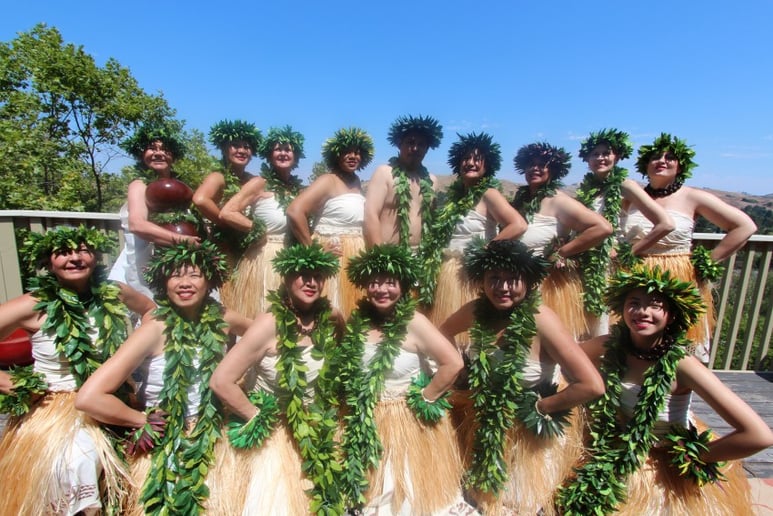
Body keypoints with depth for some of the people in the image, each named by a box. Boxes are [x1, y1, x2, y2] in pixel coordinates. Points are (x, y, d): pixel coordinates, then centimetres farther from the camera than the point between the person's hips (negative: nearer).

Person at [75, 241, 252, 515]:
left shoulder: (221, 320, -8)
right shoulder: (155, 330, -20)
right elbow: (88, 398, -23)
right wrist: (144, 420, -11)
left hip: (211, 442, 4)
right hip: (163, 449, -3)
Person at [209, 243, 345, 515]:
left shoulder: (330, 319, -10)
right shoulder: (270, 324, -23)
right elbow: (221, 381, -23)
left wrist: (330, 402, 0)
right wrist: (257, 417, -13)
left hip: (317, 436, 5)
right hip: (274, 437, -4)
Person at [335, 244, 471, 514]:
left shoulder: (413, 322, -18)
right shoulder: (359, 321, -3)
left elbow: (454, 363, -23)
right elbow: (347, 375, 10)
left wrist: (424, 398, -15)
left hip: (411, 425, -4)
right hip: (371, 427, 5)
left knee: (415, 494, 13)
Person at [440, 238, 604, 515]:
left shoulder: (541, 319, -29)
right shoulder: (477, 310, -15)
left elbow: (593, 385, -32)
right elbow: (442, 335, 5)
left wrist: (540, 407, -20)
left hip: (534, 434, -3)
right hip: (484, 427, 4)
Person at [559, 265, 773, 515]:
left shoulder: (680, 364, -26)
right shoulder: (610, 347, -16)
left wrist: (689, 456, -16)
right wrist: (592, 410, -6)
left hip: (672, 470, -2)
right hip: (621, 459, 3)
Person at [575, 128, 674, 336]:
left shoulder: (625, 186, -5)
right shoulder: (585, 188, 9)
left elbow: (666, 224, -13)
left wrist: (628, 253, -11)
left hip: (611, 270, -4)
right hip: (585, 270, 5)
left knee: (605, 334, 3)